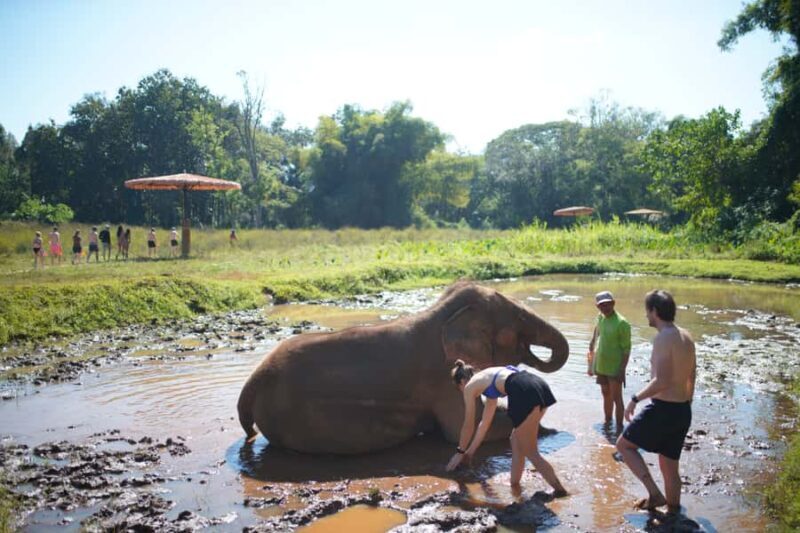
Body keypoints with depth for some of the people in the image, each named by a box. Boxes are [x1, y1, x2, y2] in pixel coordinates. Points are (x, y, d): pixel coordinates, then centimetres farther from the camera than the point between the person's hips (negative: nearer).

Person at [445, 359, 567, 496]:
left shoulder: (469, 387, 18)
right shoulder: (489, 377, 37)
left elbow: (469, 425, 25)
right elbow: (485, 422, 46)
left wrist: (460, 452, 40)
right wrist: (471, 450, 53)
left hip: (525, 392, -8)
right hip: (539, 386, 8)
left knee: (530, 452, 6)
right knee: (516, 440, 24)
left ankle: (560, 490, 5)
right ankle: (514, 484, 29)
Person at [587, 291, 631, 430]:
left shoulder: (621, 323, -18)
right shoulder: (600, 318, 2)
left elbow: (626, 349, -16)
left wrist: (622, 370, -18)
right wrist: (591, 364, 17)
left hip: (615, 368, -6)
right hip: (600, 366, 6)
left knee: (616, 398, -1)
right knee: (606, 395, 19)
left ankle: (619, 429, 7)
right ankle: (607, 422, 34)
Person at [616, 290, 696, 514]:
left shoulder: (663, 338, -18)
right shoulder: (686, 337, 9)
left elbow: (662, 381, -26)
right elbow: (691, 379, 17)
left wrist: (635, 398, -15)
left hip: (663, 409, -9)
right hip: (683, 410, 9)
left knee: (624, 444, 7)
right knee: (669, 466, 19)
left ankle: (655, 494, 0)